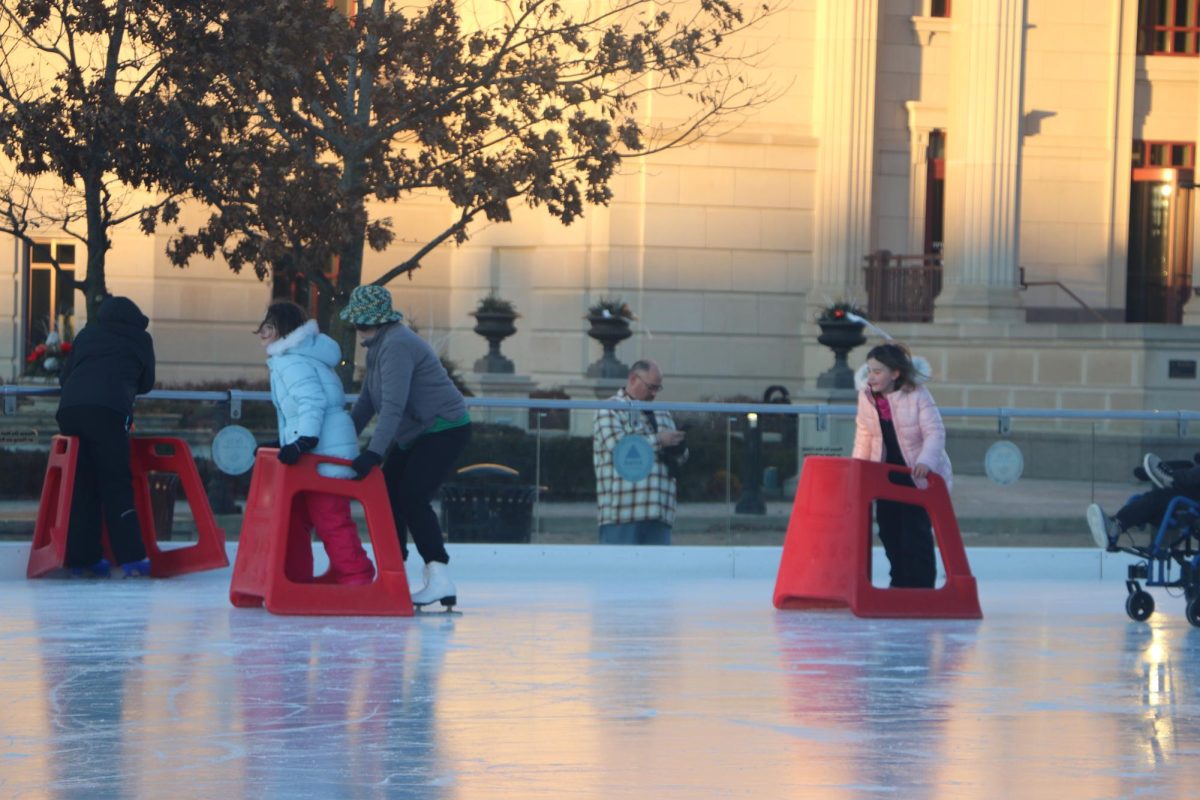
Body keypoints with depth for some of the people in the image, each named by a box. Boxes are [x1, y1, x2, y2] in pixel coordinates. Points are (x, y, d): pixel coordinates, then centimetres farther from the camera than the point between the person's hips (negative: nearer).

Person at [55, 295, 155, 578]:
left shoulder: (86, 334, 26)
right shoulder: (140, 339, 19)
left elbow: (64, 376, 28)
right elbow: (147, 383, 27)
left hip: (69, 406, 3)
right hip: (109, 409, -3)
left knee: (81, 484, 8)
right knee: (116, 483, 0)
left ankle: (83, 558, 6)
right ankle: (130, 558, -6)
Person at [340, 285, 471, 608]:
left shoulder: (396, 346, -22)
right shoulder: (379, 346, 12)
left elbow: (393, 405, -30)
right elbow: (367, 400, 17)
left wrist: (373, 453, -35)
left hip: (444, 429, -10)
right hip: (416, 434, 10)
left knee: (413, 498, -19)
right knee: (389, 494, 8)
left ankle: (440, 580, -21)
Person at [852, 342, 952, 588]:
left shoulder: (917, 395, -22)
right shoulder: (866, 395, -7)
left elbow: (935, 432, -26)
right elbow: (864, 434, 6)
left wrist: (925, 462, -42)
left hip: (919, 475, -6)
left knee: (915, 531, -10)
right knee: (888, 530, 7)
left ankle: (921, 587, -2)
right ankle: (900, 583, 21)